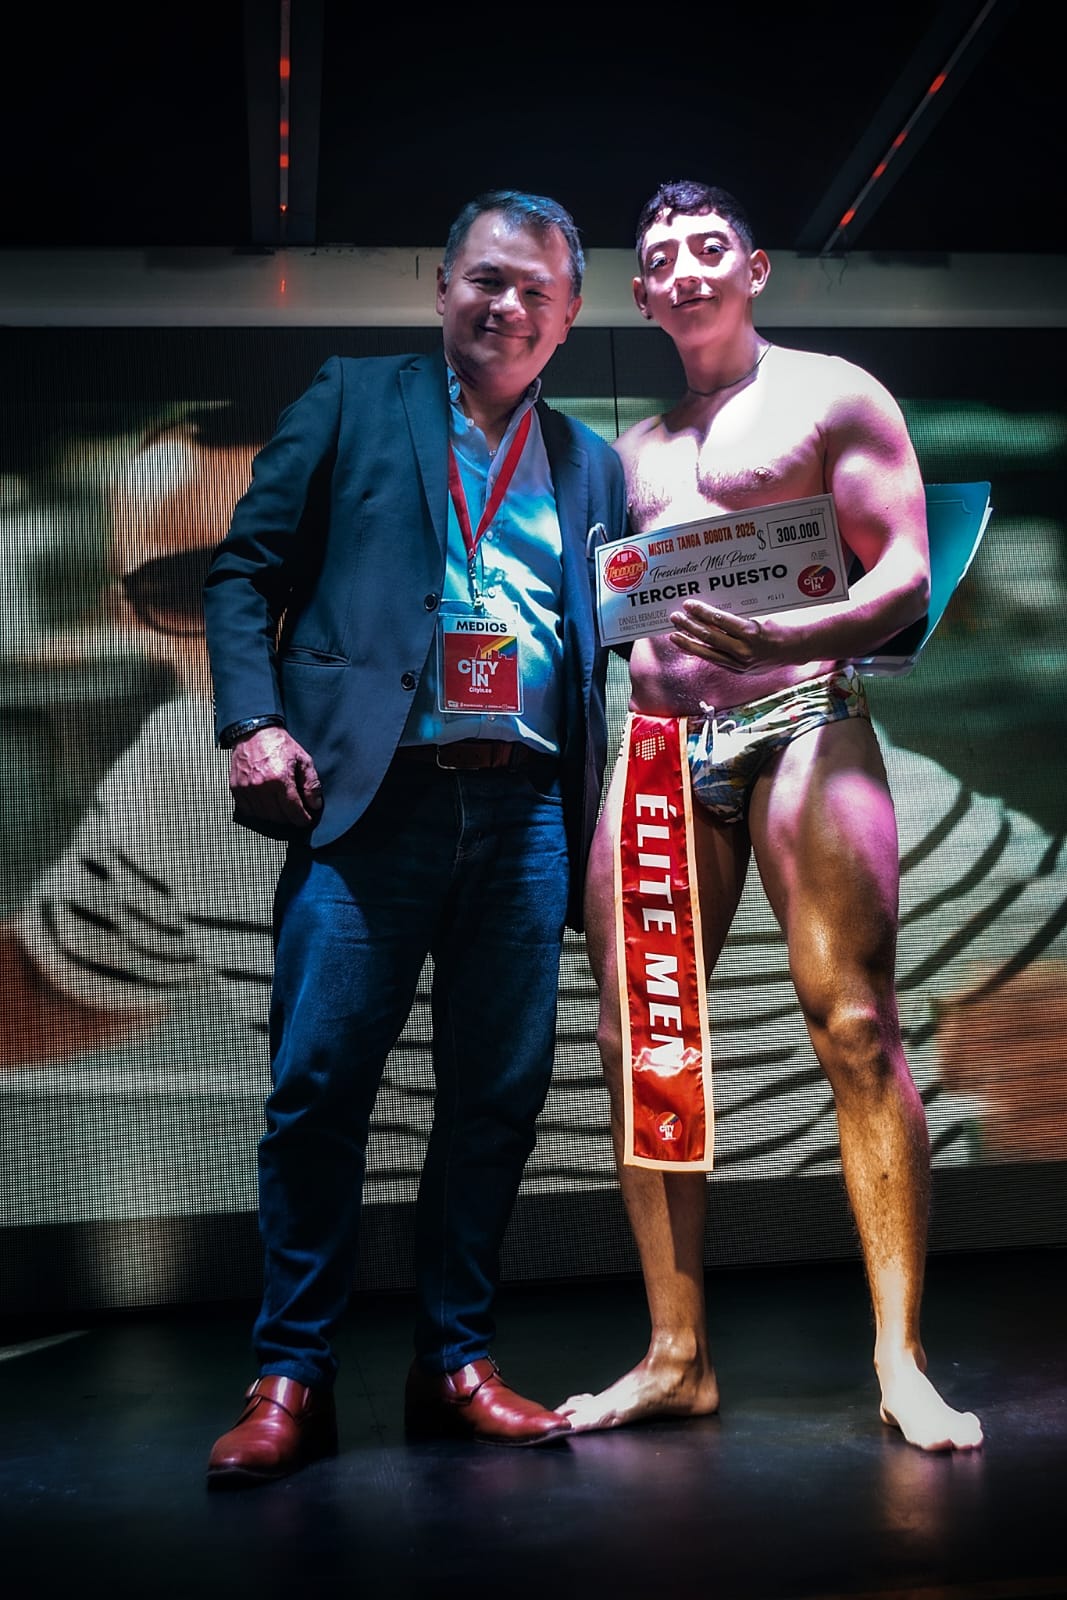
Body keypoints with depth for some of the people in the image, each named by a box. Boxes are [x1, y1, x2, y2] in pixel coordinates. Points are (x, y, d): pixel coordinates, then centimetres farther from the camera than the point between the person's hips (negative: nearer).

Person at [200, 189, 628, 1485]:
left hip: (526, 809, 3)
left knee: (499, 1095, 4)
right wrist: (252, 720, -8)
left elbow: (608, 642, 21)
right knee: (318, 1087, -5)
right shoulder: (350, 404, 13)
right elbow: (247, 568, 7)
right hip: (372, 793, -3)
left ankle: (455, 1364, 18)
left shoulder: (590, 464, 21)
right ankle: (291, 1378, 8)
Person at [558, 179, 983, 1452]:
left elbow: (907, 577, -2)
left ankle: (901, 1361, -6)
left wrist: (779, 636, -20)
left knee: (854, 1025, -13)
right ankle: (677, 1356, 8)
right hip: (657, 742, 5)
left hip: (800, 718, -5)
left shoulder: (832, 395, 8)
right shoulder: (633, 450, 24)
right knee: (635, 1040, -2)